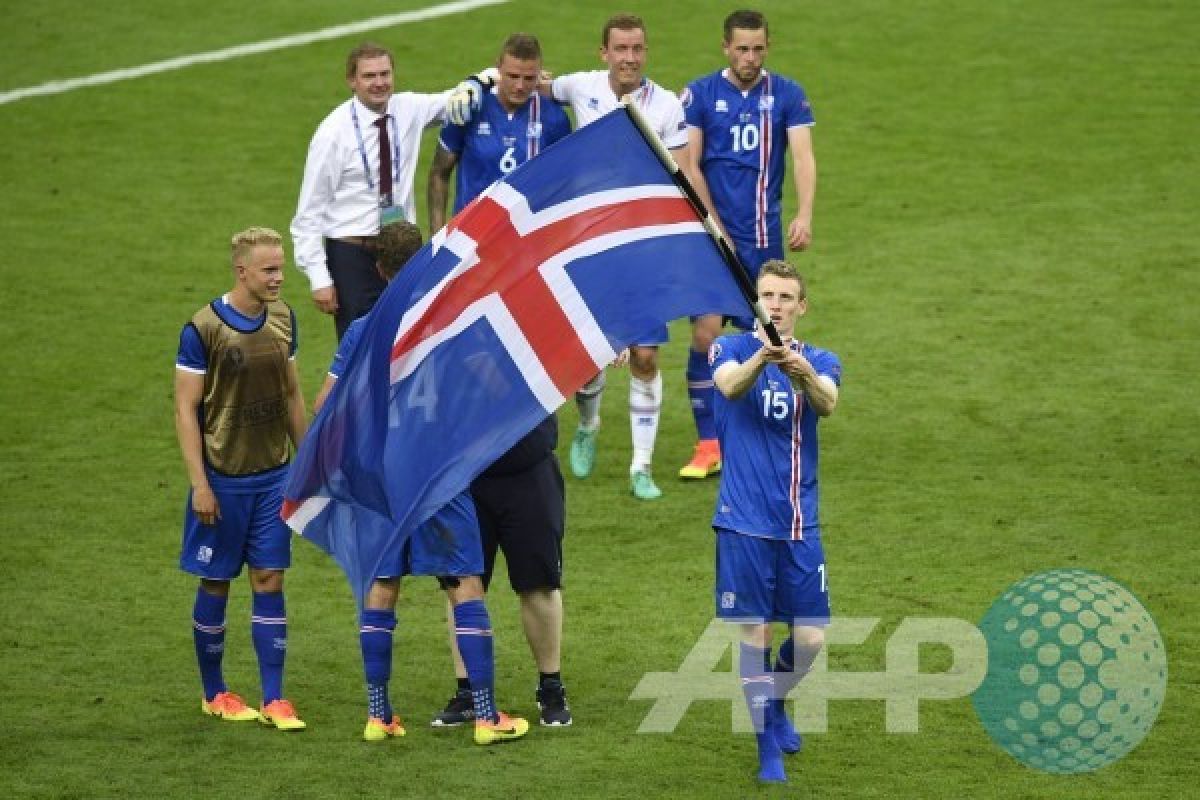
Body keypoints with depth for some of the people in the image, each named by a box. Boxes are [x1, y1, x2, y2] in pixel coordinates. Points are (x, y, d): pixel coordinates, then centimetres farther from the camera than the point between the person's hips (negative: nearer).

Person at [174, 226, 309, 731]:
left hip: (274, 476, 4)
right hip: (224, 478, -4)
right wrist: (200, 484, -16)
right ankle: (214, 694, 21)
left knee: (269, 580, 2)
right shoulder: (204, 328, -14)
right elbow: (186, 409, -12)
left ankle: (273, 700, 5)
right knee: (216, 583, 6)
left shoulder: (283, 319, 3)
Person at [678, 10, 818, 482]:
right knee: (706, 333, -10)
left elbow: (803, 157, -8)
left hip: (764, 237, 1)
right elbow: (689, 166, -2)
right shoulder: (700, 94, 0)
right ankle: (708, 446, -4)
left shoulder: (786, 96, 2)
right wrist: (714, 227, -9)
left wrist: (804, 216, -22)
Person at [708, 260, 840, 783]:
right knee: (753, 631, -3)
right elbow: (730, 386, -24)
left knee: (810, 638, 2)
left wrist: (805, 376, -41)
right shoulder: (732, 350, 0)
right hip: (744, 521, -3)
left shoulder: (819, 362, 6)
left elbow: (827, 403, -18)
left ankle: (774, 703, 31)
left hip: (800, 523, 3)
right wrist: (760, 358, -47)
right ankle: (767, 744, 10)